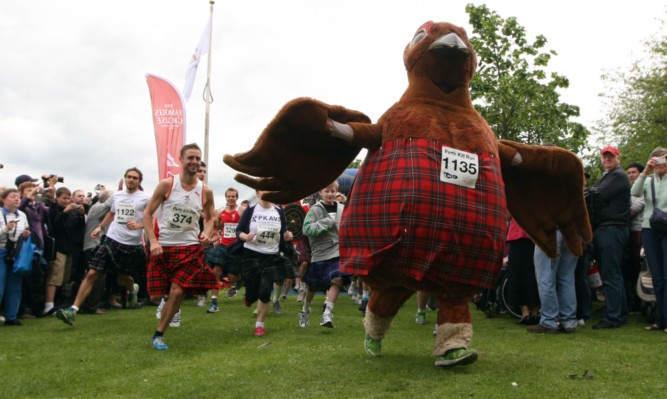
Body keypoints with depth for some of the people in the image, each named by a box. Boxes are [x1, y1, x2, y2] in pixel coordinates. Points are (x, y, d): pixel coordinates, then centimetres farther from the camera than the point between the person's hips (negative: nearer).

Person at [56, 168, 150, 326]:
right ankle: (73, 310, -6)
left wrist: (138, 225, -19)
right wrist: (100, 227, 20)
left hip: (133, 245, -3)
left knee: (123, 279, 11)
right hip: (112, 240, 3)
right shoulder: (117, 196, 11)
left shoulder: (145, 198, -3)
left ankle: (132, 289, 49)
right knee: (92, 274, -7)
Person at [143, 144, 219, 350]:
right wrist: (153, 241, -12)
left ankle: (158, 335, 8)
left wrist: (207, 234, -4)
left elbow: (210, 217, 17)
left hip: (189, 248, 1)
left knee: (177, 292, -10)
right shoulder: (166, 184, -5)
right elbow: (147, 213, -1)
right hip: (162, 247, 0)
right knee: (156, 294, -1)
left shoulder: (206, 191, 1)